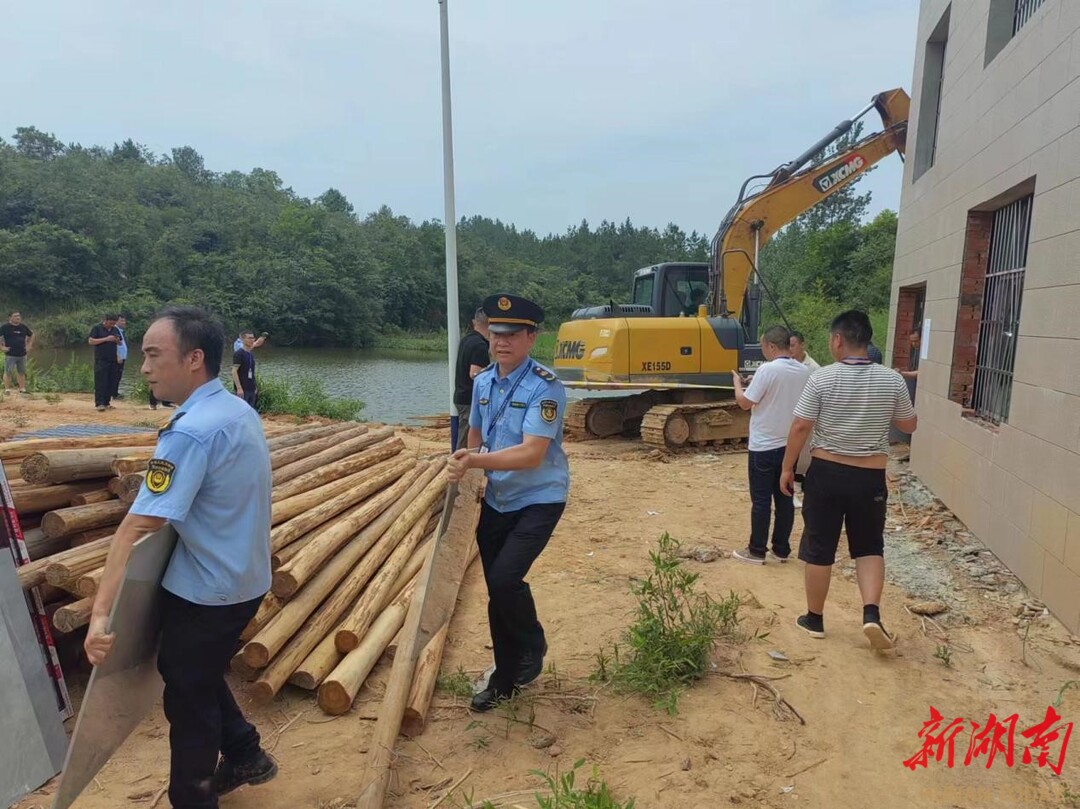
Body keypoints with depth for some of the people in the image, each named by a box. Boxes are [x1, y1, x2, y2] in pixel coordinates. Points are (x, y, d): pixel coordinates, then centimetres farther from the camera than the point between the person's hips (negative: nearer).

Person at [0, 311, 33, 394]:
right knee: (8, 372, -3)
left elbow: (31, 335, 25)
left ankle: (22, 389, 18)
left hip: (22, 355, 5)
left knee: (21, 372, 11)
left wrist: (29, 345, 14)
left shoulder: (24, 327, 9)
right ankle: (7, 390, 2)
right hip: (10, 355, -5)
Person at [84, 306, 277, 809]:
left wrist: (100, 612, -27)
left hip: (205, 592, -9)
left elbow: (137, 528, -29)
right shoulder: (241, 412, 3)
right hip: (244, 580, 9)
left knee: (188, 696, 11)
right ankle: (244, 757, 42)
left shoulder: (190, 432, -26)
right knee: (202, 675, 28)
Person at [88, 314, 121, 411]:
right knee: (100, 382, -9)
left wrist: (117, 340, -3)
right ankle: (99, 403, -10)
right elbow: (91, 341, -9)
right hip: (101, 360, -5)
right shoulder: (97, 328, -1)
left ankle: (106, 402, 10)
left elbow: (119, 344, 21)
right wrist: (106, 339, -17)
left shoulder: (115, 329, 15)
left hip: (112, 360, 5)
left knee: (110, 382, 4)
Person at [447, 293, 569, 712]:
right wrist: (463, 467, 1)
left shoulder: (544, 386, -19)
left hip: (538, 500, -6)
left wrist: (475, 461, -32)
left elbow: (532, 453, -28)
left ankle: (533, 646, 13)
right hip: (496, 500, 6)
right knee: (496, 589, 12)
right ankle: (506, 677, 34)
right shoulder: (483, 381, 2)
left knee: (505, 578, -19)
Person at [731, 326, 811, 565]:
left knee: (761, 500, 2)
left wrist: (737, 383, 7)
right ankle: (782, 549, 19)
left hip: (764, 446, -6)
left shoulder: (768, 369, -17)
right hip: (791, 445, 6)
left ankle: (757, 551, 10)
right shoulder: (804, 372, 4)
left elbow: (745, 403, -11)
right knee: (784, 498, 12)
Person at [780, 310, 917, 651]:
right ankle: (872, 613, 2)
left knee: (819, 550, 10)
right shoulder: (892, 380, -4)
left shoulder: (821, 379, -12)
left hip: (826, 473, -2)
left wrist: (787, 468, 1)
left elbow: (800, 428, -10)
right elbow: (910, 425, 8)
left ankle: (814, 619, 22)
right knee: (869, 548, 18)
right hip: (870, 477, 2)